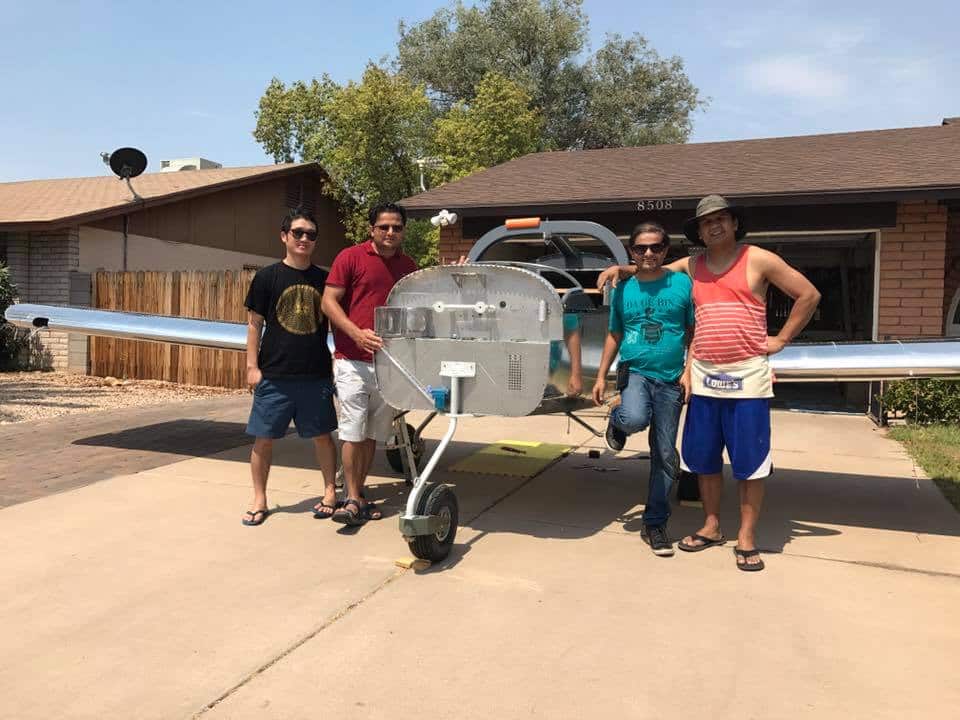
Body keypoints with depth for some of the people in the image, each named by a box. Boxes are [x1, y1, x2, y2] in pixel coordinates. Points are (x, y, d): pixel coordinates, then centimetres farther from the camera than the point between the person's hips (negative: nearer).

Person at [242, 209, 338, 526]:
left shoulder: (323, 279, 6)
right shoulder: (267, 276, 0)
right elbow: (255, 324, 1)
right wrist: (252, 366, -4)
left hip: (316, 374, 1)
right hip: (274, 375, -1)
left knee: (322, 435, 9)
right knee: (264, 438, 5)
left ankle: (330, 493, 25)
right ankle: (259, 500, 20)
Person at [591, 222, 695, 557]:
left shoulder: (681, 284, -1)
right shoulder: (623, 289, 6)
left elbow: (694, 331, 3)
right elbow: (614, 335, 13)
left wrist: (689, 371, -6)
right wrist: (601, 376, 8)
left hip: (670, 378, 0)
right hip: (635, 370, 0)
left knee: (664, 454, 4)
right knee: (635, 419, -33)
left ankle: (655, 523, 18)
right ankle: (617, 421, 5)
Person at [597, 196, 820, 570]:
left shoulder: (758, 260, 0)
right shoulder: (690, 267, 11)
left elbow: (809, 295, 2)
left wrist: (781, 339, -1)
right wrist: (620, 269, 6)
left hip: (747, 376, -4)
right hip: (704, 377, 4)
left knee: (750, 461, 1)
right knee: (703, 456, 11)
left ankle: (746, 538, 11)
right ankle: (711, 527, 26)